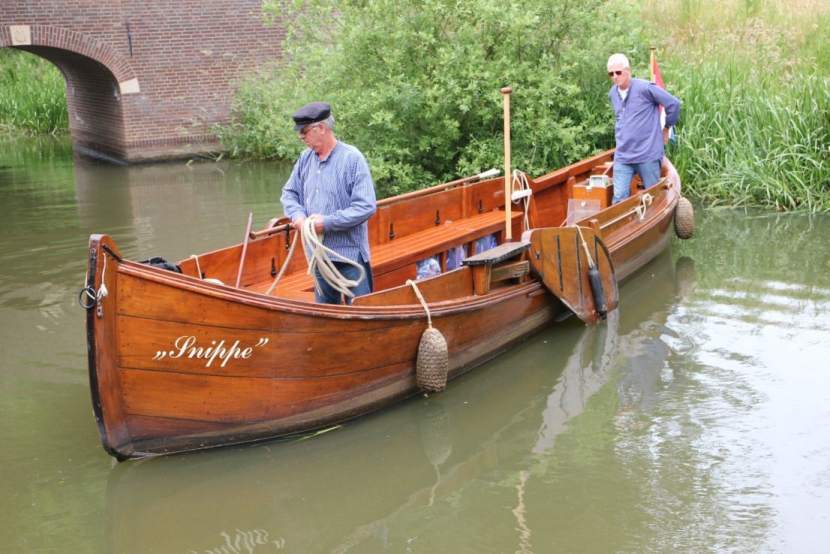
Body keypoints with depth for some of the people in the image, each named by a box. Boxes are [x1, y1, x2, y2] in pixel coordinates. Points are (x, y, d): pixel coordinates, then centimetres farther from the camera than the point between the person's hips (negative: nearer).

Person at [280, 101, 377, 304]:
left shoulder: (352, 158, -13)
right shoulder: (305, 158, 6)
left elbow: (366, 206, -18)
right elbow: (289, 193, 16)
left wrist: (327, 222, -20)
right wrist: (298, 215, -5)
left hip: (350, 253, -6)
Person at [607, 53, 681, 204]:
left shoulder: (645, 88, -12)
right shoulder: (612, 94, 10)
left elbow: (673, 104, -7)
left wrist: (667, 127, 4)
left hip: (647, 155, -5)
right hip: (622, 156, 5)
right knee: (619, 198, -4)